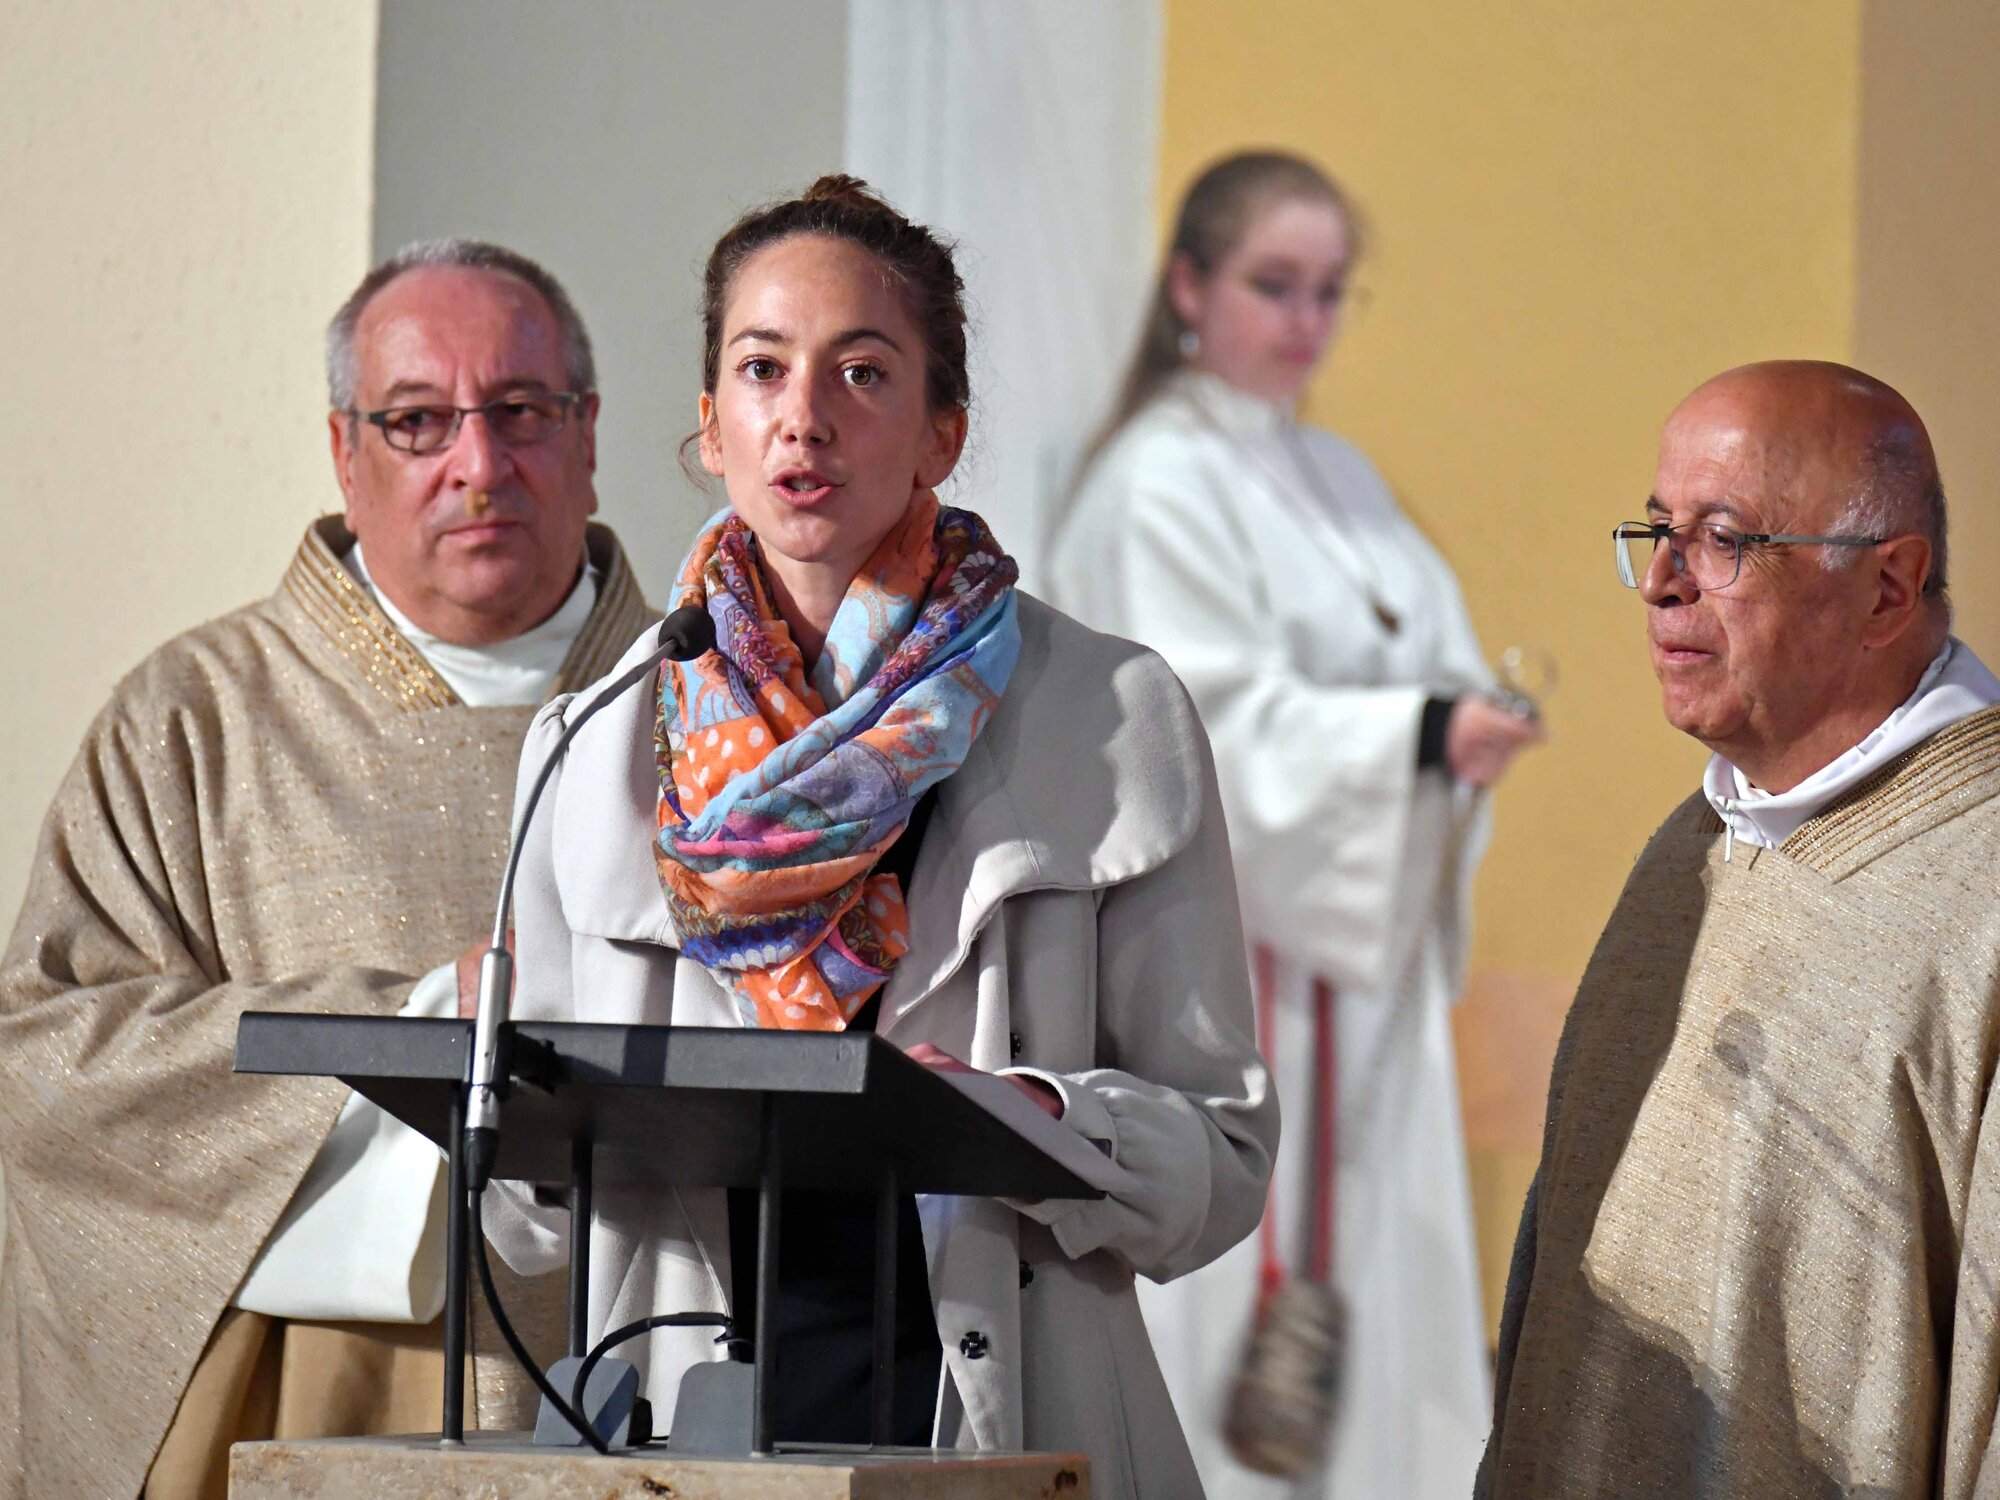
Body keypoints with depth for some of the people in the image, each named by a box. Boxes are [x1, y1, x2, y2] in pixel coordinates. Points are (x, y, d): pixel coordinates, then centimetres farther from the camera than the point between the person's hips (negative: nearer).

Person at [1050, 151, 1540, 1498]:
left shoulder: (1340, 482, 18)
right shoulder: (1161, 487, -7)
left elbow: (1422, 665, 16)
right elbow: (1213, 733, -16)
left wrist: (1471, 718, -7)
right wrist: (1421, 732, -26)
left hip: (1356, 959, 8)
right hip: (1215, 963, -8)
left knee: (1374, 1288, 6)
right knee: (1218, 1306, -10)